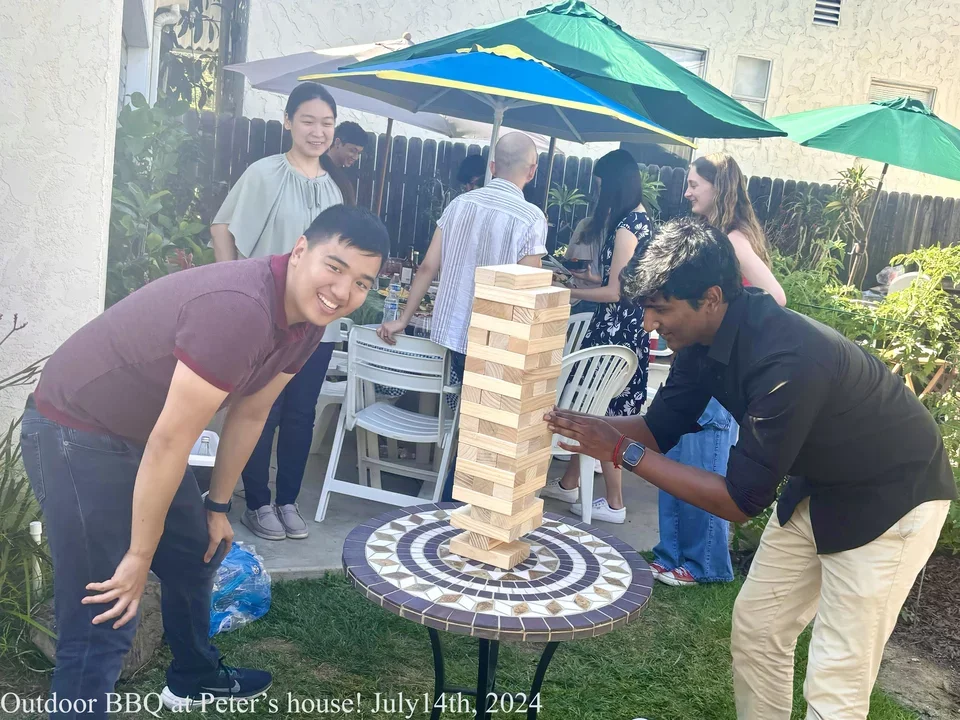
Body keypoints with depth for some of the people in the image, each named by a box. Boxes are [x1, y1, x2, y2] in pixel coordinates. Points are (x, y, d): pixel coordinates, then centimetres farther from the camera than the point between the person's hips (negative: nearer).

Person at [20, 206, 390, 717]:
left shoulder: (307, 319, -3)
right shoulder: (238, 310, -33)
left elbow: (249, 414, 9)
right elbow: (171, 441, -29)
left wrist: (218, 506, 15)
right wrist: (139, 556, -19)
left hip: (139, 436, 10)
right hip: (76, 435, -10)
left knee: (195, 557, 24)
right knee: (103, 621, -9)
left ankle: (194, 679, 49)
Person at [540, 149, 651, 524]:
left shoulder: (626, 228, -18)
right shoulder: (642, 219, 12)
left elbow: (615, 292, -19)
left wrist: (571, 293, -7)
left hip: (617, 329, -10)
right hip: (624, 326, 10)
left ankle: (613, 504, 11)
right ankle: (568, 484, 30)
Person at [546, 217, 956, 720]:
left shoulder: (789, 361, -37)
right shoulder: (704, 335, -11)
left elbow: (740, 500, -31)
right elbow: (661, 427, -1)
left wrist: (624, 452, -30)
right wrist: (566, 421, -16)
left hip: (890, 498, -8)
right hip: (817, 485, 8)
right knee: (754, 628, 13)